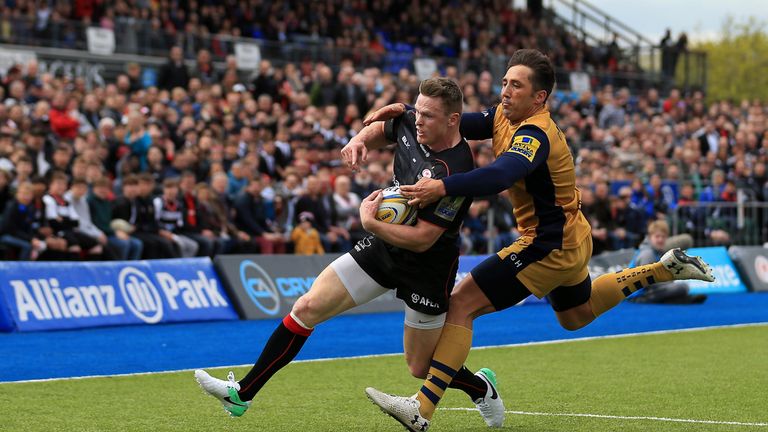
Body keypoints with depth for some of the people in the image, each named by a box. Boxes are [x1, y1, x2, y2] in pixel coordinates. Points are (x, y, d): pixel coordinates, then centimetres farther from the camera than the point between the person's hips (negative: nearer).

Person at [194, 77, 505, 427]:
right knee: (308, 308, -3)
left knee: (420, 367, 5)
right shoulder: (410, 124, -7)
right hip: (384, 245, 7)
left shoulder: (455, 173, -30)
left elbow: (422, 239, -29)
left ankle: (481, 388, 39)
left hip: (427, 265, -7)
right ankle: (243, 393, 5)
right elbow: (380, 130, 18)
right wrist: (360, 140, -4)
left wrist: (370, 223, -22)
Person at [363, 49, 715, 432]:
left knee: (462, 303, -17)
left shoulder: (534, 135, -27)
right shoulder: (506, 116, 0)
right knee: (576, 316, 35)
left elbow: (499, 176, -46)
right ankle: (663, 269, 41)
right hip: (568, 240, 10)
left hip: (550, 246, -10)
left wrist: (443, 187, -57)